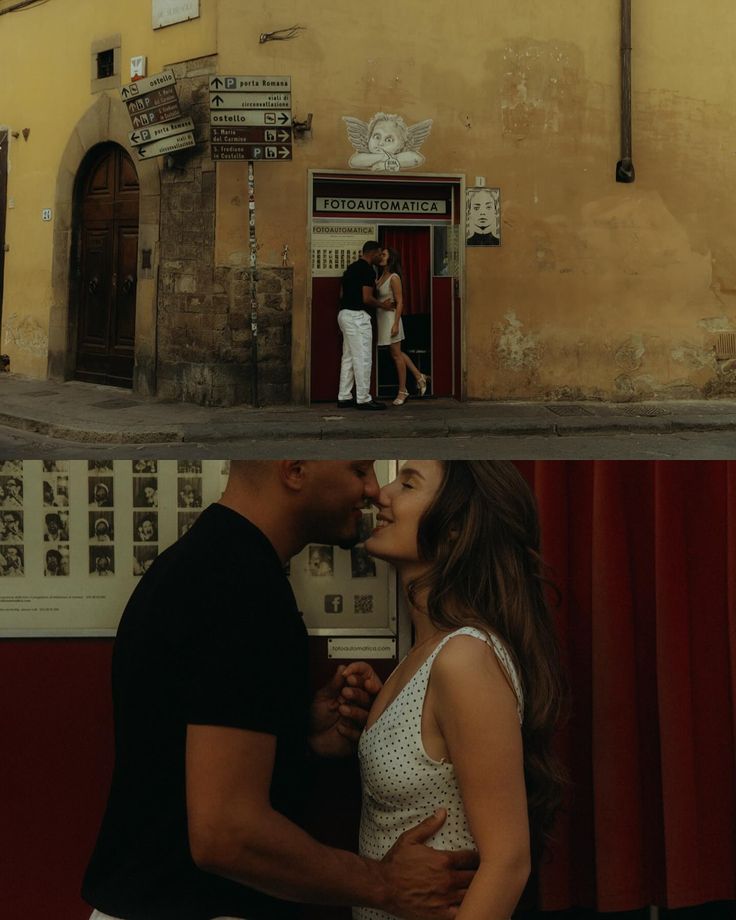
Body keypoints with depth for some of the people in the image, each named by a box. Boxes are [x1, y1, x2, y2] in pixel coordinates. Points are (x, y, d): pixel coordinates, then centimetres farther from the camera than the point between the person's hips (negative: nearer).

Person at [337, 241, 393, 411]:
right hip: (357, 317, -10)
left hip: (345, 314, 10)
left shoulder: (351, 268, 16)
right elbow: (367, 298, -18)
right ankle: (363, 399, -3)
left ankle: (344, 397, 13)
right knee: (362, 359, -5)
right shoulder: (367, 270, -13)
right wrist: (383, 305, -2)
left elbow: (342, 294, 19)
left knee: (348, 358, 12)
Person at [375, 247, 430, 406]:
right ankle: (419, 377, 27)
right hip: (382, 317, 9)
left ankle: (402, 391, 9)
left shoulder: (394, 278, -14)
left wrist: (396, 324, -20)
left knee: (396, 354, 0)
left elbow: (399, 302, -16)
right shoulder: (382, 276, 10)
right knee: (397, 353, 16)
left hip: (391, 317, -9)